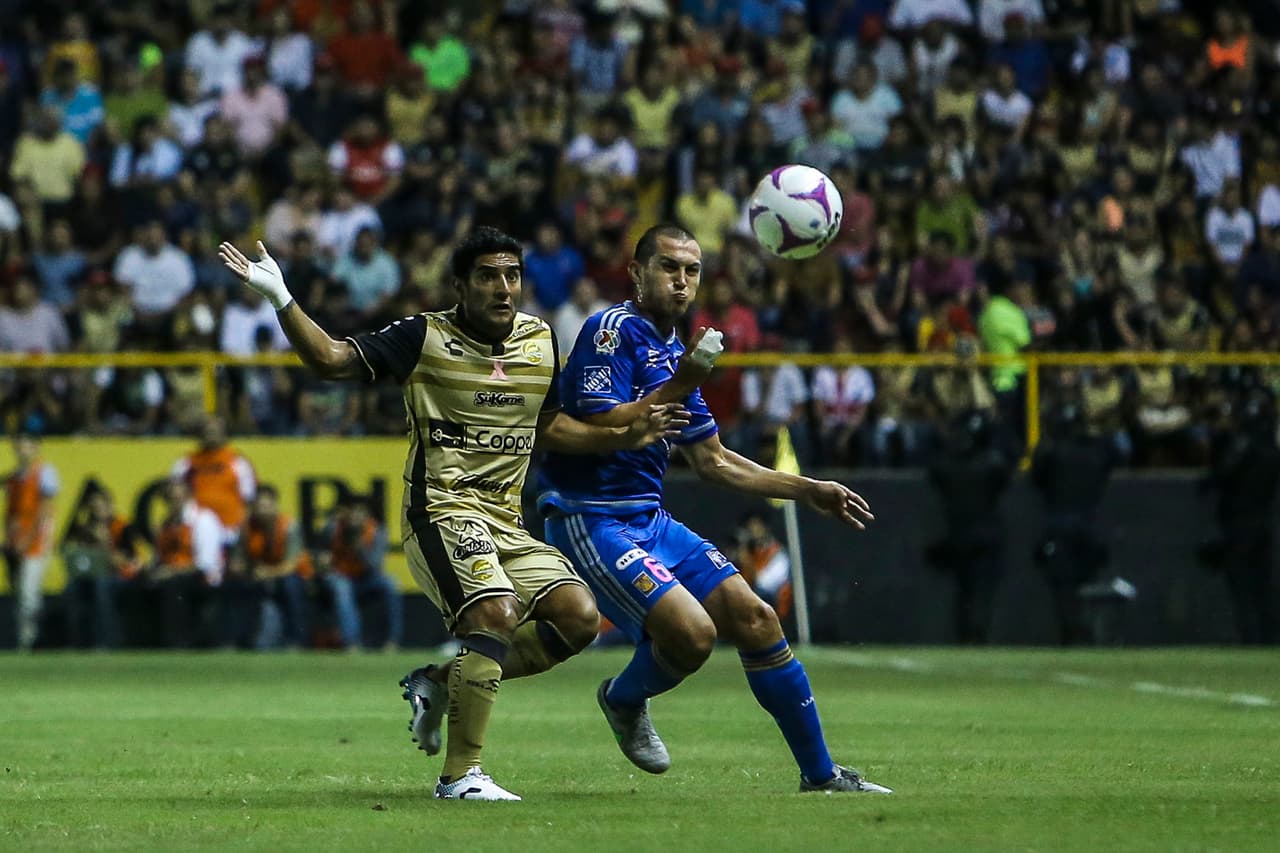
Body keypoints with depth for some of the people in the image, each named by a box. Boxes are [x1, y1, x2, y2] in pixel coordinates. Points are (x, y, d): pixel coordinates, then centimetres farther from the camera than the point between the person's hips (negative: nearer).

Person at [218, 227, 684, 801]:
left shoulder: (541, 341, 11)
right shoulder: (425, 338, -5)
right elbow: (330, 360, -5)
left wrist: (625, 436, 14)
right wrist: (281, 300, -18)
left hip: (508, 521, 6)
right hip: (443, 511, -6)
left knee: (579, 617, -11)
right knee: (497, 613, -29)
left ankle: (440, 682, 4)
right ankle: (460, 775, -22)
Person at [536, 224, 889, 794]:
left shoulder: (676, 354, 15)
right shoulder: (613, 331, -11)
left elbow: (712, 461, 23)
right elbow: (597, 429, -22)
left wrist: (807, 491, 21)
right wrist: (676, 388, -23)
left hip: (649, 518, 8)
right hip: (591, 519, -8)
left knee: (754, 619, 0)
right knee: (692, 633, -23)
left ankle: (820, 772, 10)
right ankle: (624, 699, 11)